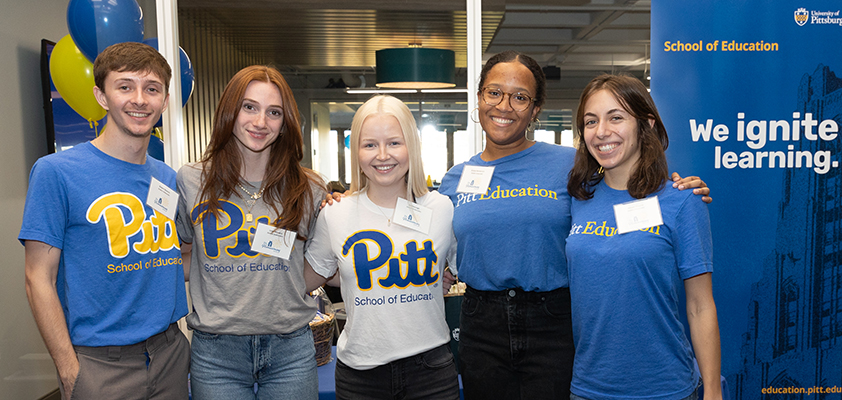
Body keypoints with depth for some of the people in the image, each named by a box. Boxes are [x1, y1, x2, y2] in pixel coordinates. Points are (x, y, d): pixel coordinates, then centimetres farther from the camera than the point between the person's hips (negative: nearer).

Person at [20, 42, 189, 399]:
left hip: (171, 351, 5)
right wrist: (70, 371, -12)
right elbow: (40, 280, -9)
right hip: (101, 362, -5)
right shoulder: (55, 171, -9)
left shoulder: (168, 179, 5)